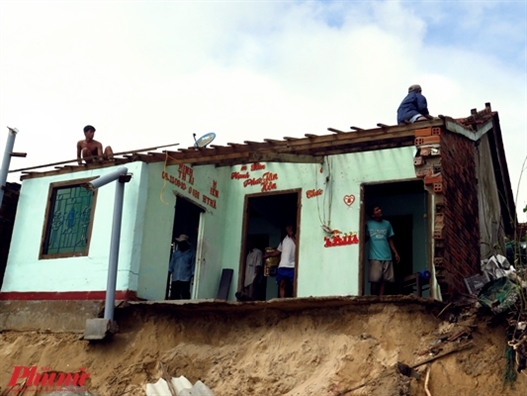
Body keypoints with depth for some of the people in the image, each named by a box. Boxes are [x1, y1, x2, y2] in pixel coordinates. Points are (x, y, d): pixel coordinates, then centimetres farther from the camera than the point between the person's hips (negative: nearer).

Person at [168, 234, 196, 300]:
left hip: (185, 279, -4)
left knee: (185, 296, -8)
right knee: (174, 295, 5)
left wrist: (192, 276, -6)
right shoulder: (175, 253, 13)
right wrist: (169, 272, 7)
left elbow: (193, 266, 0)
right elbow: (172, 264, 16)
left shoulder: (191, 254, 2)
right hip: (175, 278, 4)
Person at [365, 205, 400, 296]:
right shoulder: (368, 224, 1)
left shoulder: (387, 224, 11)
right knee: (375, 280, -5)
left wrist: (396, 253, 10)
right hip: (375, 257, -3)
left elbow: (390, 240, 17)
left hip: (387, 257, 3)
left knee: (383, 281, 2)